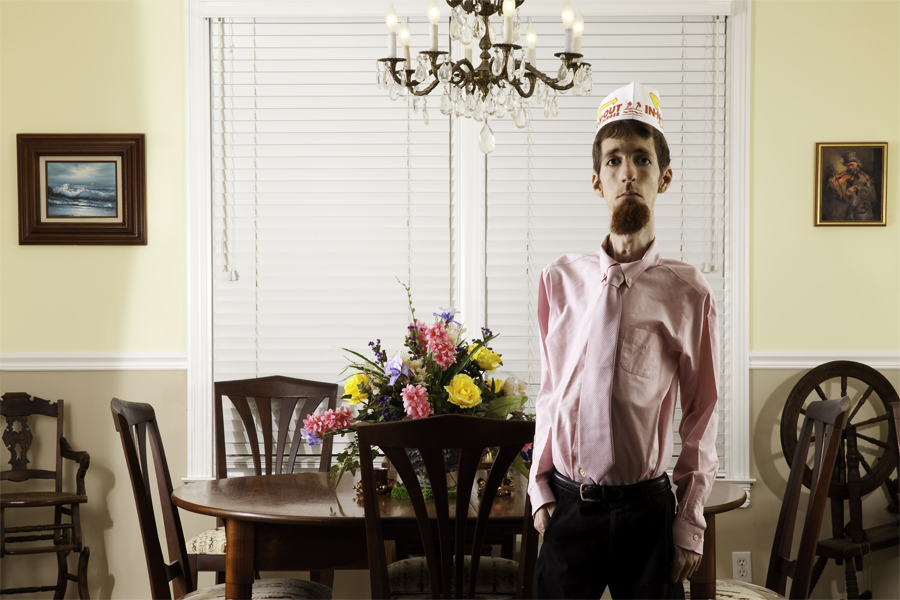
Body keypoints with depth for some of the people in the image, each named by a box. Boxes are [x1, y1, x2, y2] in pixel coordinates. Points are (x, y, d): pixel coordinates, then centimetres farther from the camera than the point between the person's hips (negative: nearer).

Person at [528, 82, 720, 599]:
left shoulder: (689, 293, -5)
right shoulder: (561, 279, 2)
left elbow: (703, 415, 0)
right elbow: (551, 391, 10)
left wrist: (690, 523, -1)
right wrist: (540, 486, 7)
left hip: (646, 508, -2)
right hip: (566, 504, 2)